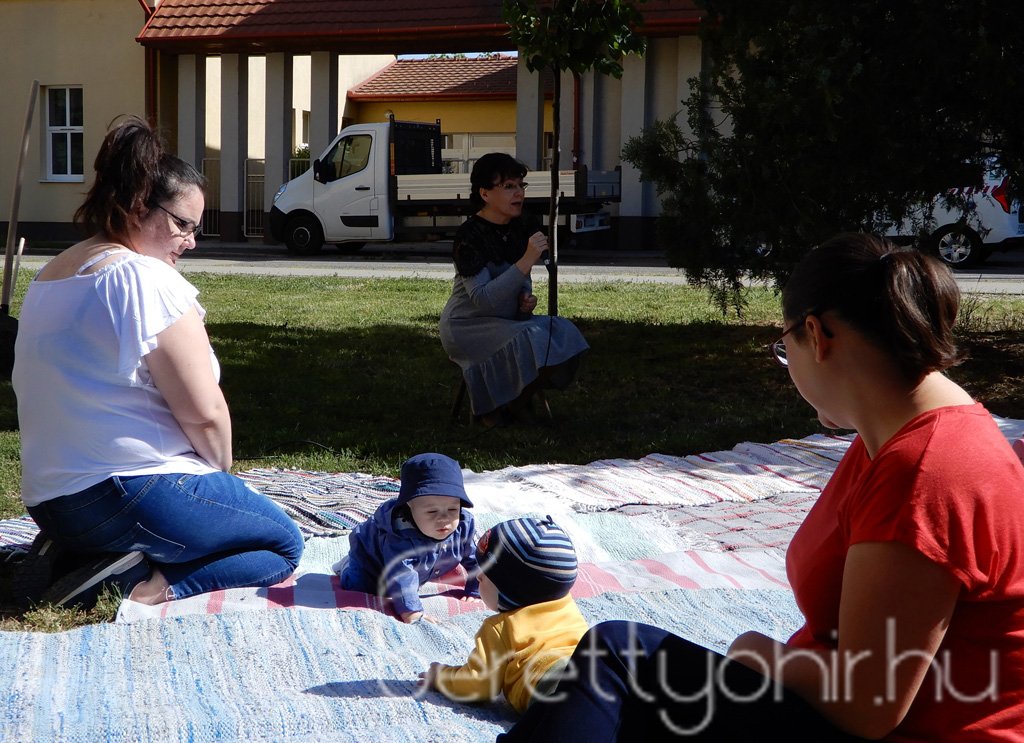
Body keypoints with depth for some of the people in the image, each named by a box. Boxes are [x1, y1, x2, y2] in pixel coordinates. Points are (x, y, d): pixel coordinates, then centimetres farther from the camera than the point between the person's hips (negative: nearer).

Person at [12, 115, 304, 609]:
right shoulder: (146, 278, -17)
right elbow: (204, 412, -19)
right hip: (137, 492, -9)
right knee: (285, 545, 8)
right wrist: (222, 471, 2)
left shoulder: (47, 279, 11)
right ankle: (150, 588, -14)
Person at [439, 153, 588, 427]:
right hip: (468, 325, -8)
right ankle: (490, 407, -4)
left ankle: (517, 401, 7)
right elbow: (483, 300, -30)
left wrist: (526, 297, -4)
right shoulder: (469, 237, -21)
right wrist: (527, 260, -35)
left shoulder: (521, 227, 3)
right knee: (531, 342, -29)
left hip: (507, 319, 8)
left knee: (564, 335, -13)